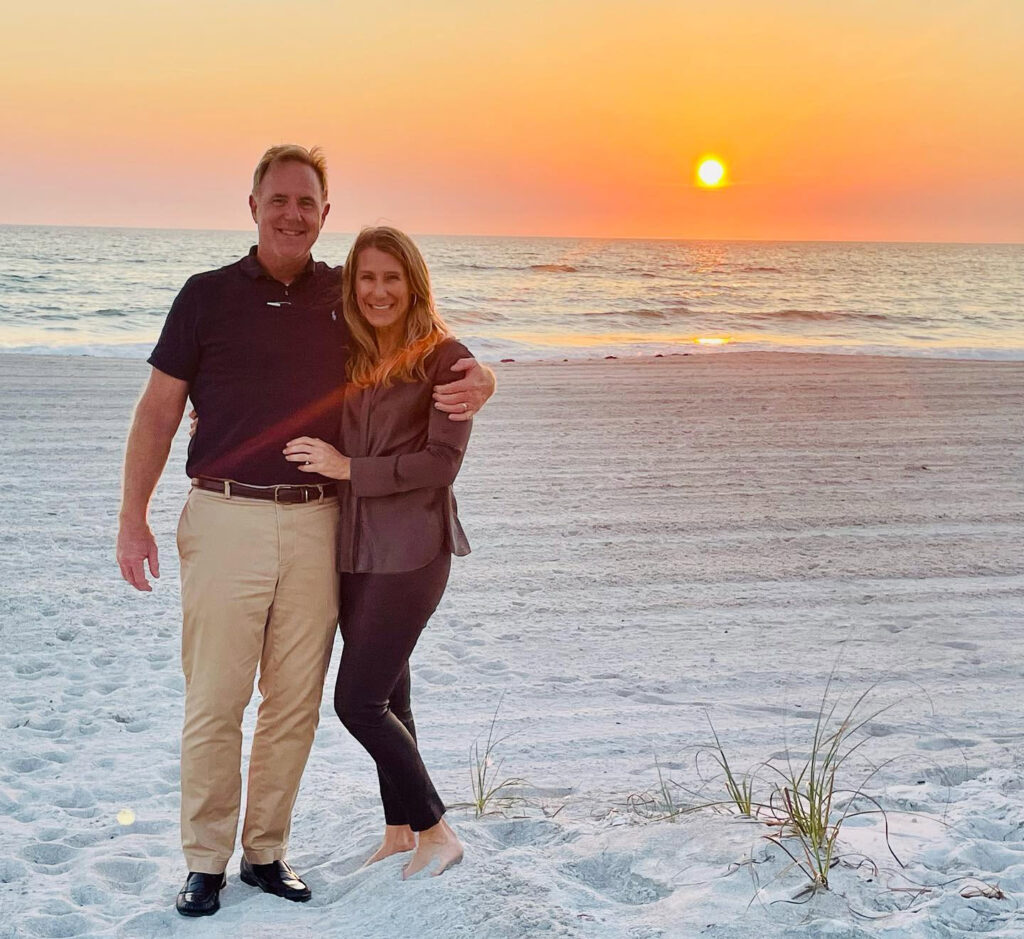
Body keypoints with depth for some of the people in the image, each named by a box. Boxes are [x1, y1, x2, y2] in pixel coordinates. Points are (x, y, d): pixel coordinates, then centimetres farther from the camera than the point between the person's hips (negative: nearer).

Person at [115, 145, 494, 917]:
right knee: (215, 699, -1)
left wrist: (476, 381, -6)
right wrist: (133, 518, 0)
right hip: (226, 517, -2)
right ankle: (206, 862, 13)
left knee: (296, 701, 7)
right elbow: (159, 410, 5)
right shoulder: (208, 295, 3)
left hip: (317, 524, 3)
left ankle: (268, 851, 21)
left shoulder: (349, 298, 9)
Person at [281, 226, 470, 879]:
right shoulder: (348, 359, 11)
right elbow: (319, 442, 20)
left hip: (410, 549, -6)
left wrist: (349, 469, -15)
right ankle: (400, 832, 26)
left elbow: (442, 460, -14)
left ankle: (437, 832, 6)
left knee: (358, 700, -8)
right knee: (387, 696, 14)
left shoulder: (445, 359, -7)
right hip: (354, 548, 6)